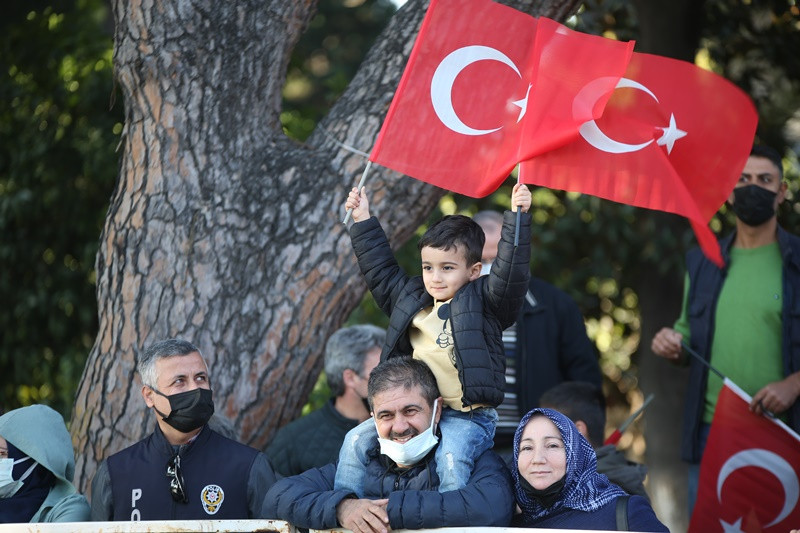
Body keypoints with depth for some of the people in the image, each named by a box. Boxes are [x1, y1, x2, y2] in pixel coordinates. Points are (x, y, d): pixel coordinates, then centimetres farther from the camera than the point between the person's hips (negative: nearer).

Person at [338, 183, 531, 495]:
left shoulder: (483, 302, 1)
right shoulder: (411, 300, 17)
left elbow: (510, 272, -12)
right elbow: (381, 270, 27)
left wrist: (517, 217, -20)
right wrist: (363, 222, 29)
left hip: (467, 415, -6)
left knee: (451, 455, -33)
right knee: (357, 440, -6)